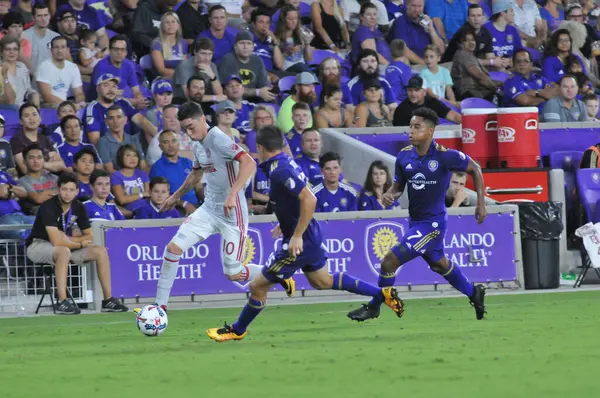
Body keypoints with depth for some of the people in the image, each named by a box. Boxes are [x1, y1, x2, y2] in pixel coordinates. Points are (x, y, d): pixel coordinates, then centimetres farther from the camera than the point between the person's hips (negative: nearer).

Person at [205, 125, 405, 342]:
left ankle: (237, 330, 19)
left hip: (299, 242, -10)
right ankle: (383, 294, 28)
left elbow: (309, 200, -32)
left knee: (258, 286, 1)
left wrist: (297, 236, -29)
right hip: (311, 236, 10)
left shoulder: (279, 171, -24)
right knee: (322, 281, 27)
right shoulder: (287, 162, 6)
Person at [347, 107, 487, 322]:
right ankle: (474, 293, 50)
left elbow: (475, 169, -6)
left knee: (390, 262, -12)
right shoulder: (404, 156, -3)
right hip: (416, 221, 7)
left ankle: (373, 308, 6)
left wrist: (481, 203, -5)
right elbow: (398, 185, 9)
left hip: (432, 222, -7)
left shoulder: (444, 155, -20)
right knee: (440, 265, 27)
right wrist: (390, 195, -14)